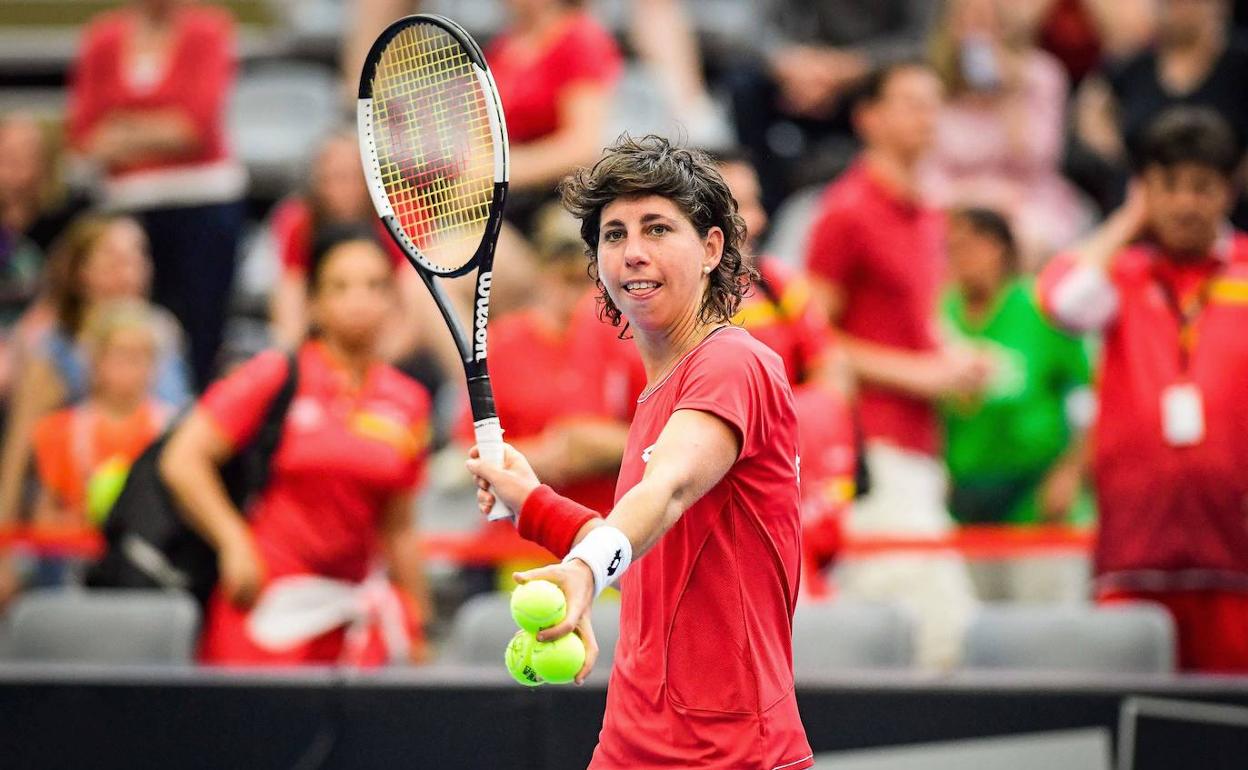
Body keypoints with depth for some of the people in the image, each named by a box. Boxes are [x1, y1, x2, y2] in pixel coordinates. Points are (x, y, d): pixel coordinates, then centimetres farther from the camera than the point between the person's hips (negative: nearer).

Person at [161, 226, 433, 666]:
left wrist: (416, 630, 15)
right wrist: (233, 542, -14)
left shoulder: (407, 403, 8)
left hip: (348, 608, 4)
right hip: (264, 601, -4)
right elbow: (182, 461, -7)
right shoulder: (277, 377, -4)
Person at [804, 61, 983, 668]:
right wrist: (917, 373, -14)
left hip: (920, 448, 9)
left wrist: (954, 360, 11)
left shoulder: (928, 220, 19)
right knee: (938, 619, -16)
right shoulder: (846, 212, -7)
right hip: (873, 452, -9)